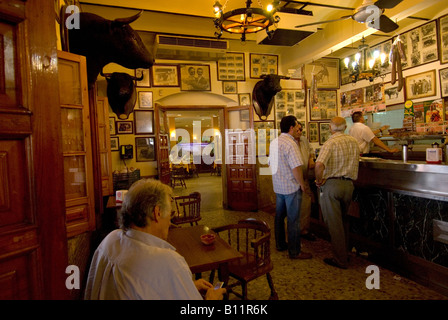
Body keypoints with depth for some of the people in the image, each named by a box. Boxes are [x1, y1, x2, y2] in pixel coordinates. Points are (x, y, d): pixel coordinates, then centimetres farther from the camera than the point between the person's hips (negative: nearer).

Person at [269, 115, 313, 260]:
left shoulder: (274, 142, 8)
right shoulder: (290, 143, -19)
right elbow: (296, 167, -23)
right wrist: (303, 185, -12)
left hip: (278, 185, 9)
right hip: (291, 186, -9)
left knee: (279, 216, 17)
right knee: (293, 219, 1)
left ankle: (280, 244, 31)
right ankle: (295, 251, 12)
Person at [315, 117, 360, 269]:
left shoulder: (331, 142, -13)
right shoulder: (354, 141, 9)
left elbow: (319, 165, -27)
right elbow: (355, 163, 16)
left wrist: (319, 180, -13)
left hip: (331, 184, -7)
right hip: (349, 184, 7)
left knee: (334, 224, 3)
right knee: (341, 221, 22)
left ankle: (340, 260, 12)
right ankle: (344, 254, 32)